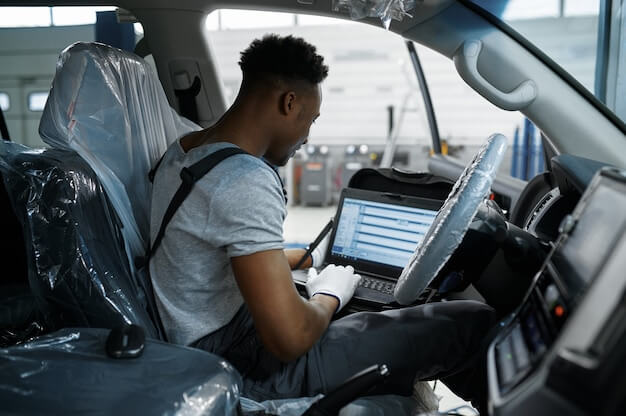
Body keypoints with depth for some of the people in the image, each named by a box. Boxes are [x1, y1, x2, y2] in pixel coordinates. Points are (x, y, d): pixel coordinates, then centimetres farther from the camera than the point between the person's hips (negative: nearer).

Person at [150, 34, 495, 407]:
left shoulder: (185, 151, 5)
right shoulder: (244, 180, -26)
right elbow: (291, 338, -30)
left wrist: (312, 257, 24)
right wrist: (329, 295, -9)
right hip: (252, 366, -10)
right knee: (475, 323, -8)